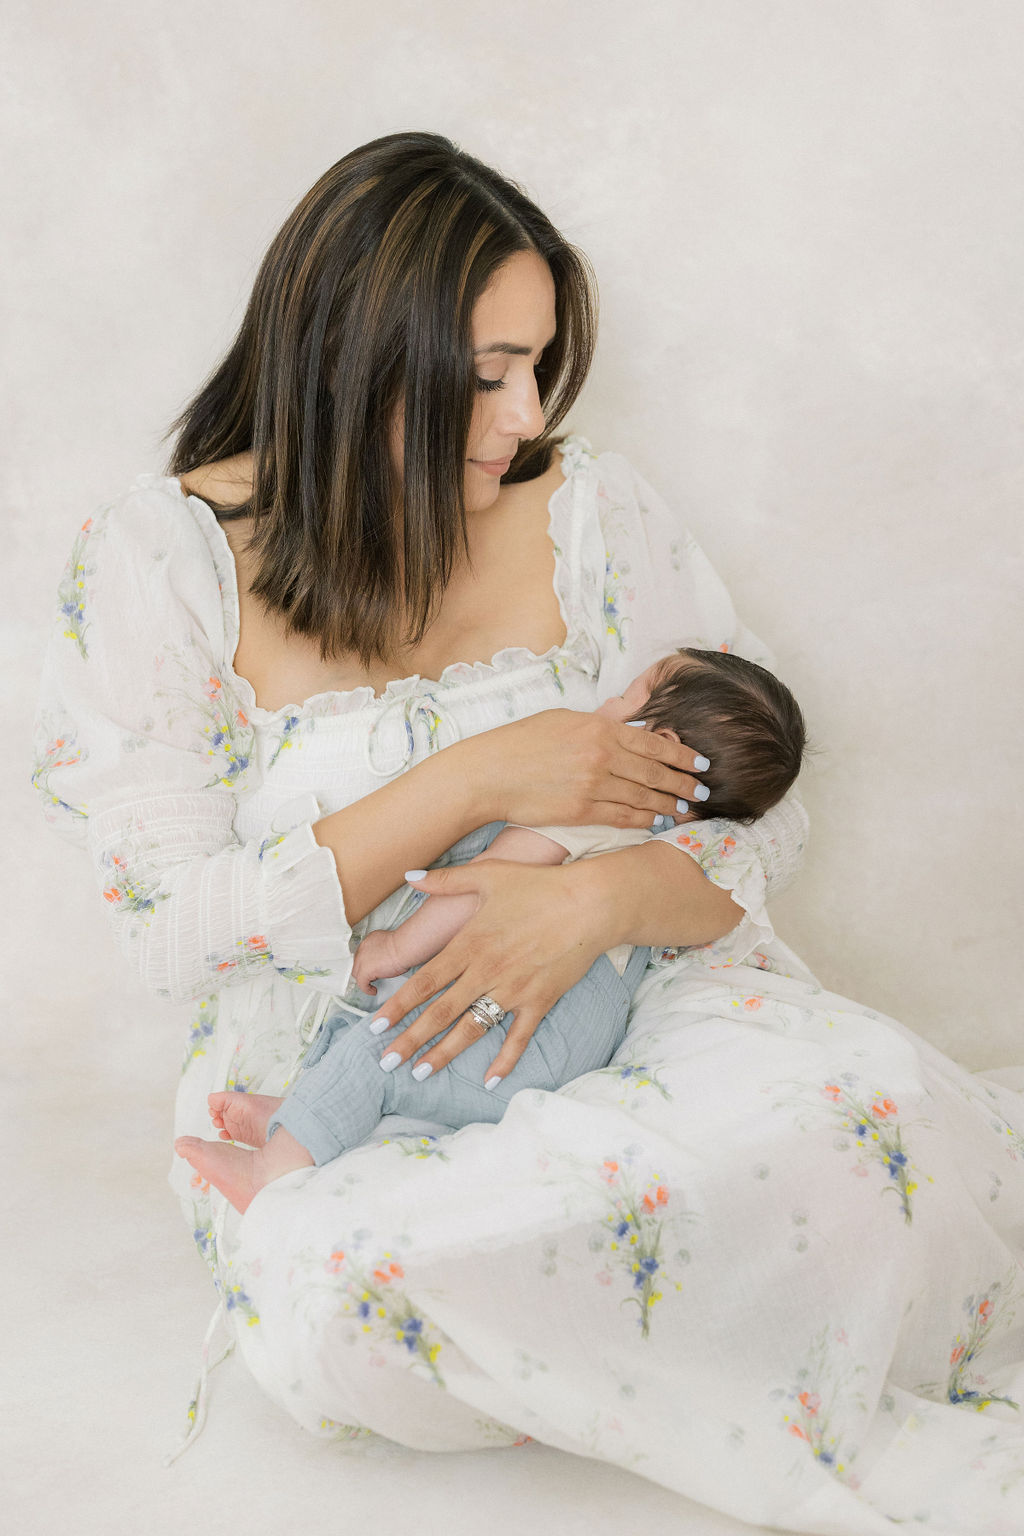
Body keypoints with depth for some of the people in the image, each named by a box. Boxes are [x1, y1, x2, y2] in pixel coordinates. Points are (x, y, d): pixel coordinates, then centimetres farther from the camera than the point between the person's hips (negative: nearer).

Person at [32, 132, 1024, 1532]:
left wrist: (608, 897, -21)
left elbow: (758, 815, 3)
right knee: (334, 1298, -35)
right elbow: (172, 931, -10)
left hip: (611, 1007, 1)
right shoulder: (158, 561, -4)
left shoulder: (588, 509, 3)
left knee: (853, 1093, -33)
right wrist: (478, 782, -18)